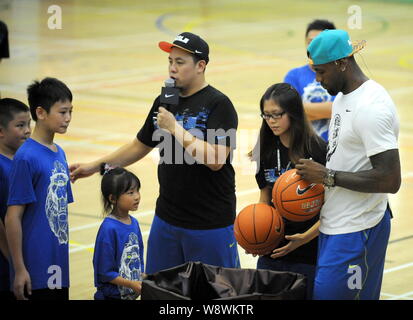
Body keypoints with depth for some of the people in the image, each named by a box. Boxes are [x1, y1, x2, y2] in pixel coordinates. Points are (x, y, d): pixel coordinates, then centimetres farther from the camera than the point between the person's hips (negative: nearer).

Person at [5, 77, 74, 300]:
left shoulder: (59, 154, 11)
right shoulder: (26, 157, -13)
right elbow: (13, 217, -13)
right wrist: (19, 269, -14)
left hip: (59, 267, 8)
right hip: (36, 271, -8)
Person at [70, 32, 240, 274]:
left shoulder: (218, 104, -12)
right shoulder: (165, 102, 9)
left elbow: (216, 160, -23)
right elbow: (140, 146, 21)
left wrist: (175, 128, -20)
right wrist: (94, 167, 19)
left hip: (210, 225, -7)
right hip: (167, 218, 7)